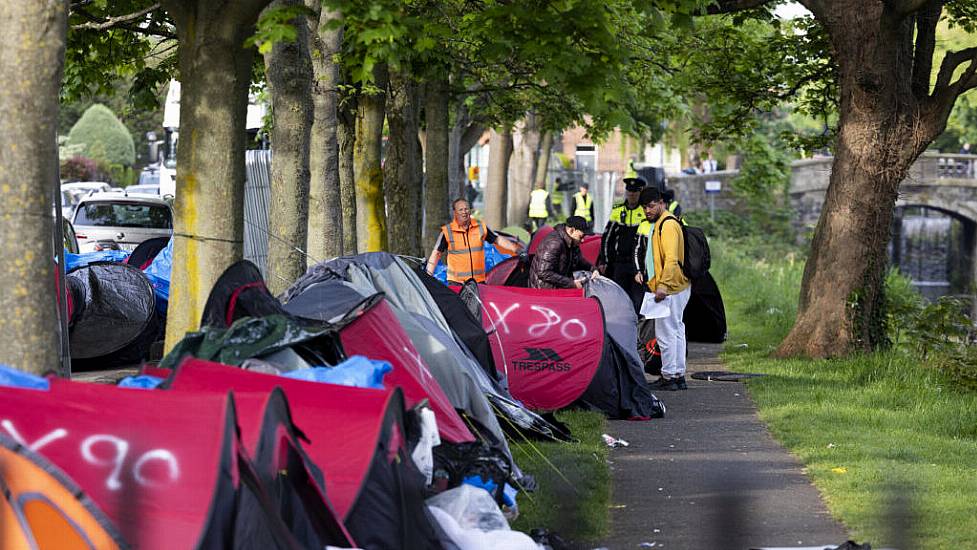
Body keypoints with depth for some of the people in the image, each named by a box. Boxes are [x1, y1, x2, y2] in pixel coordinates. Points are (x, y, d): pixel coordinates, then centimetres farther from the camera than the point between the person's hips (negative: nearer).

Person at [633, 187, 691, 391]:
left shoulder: (668, 225, -16)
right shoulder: (652, 224, 16)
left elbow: (671, 259, -25)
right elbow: (641, 251, 28)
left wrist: (663, 286, -30)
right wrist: (641, 271, 12)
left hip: (670, 289, -11)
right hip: (677, 289, 11)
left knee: (665, 332, -6)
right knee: (676, 330, 14)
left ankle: (669, 377, -2)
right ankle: (678, 376, 20)